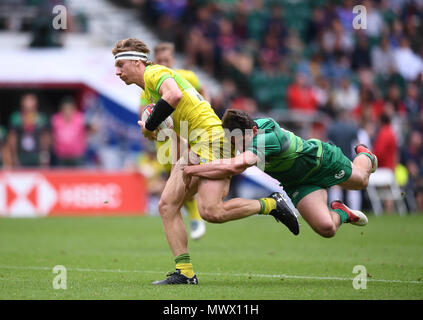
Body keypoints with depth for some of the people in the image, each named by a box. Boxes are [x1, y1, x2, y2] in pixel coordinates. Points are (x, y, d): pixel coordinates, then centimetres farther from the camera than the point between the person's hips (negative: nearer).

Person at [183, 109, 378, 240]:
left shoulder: (269, 137, -48)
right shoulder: (241, 131, -25)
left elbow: (236, 166, -61)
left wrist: (194, 170, -55)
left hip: (322, 160, -4)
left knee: (361, 180, 26)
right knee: (326, 229, -10)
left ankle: (365, 156, 61)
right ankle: (340, 213, 25)